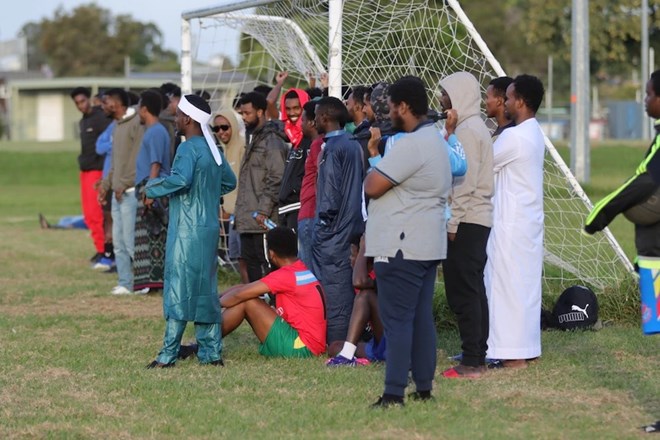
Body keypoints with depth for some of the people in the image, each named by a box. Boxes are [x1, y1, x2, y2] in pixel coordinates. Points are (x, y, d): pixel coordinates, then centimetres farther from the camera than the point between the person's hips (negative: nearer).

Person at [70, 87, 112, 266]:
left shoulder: (101, 118, -11)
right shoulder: (83, 121, 17)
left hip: (97, 169, -9)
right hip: (85, 170, 9)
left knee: (95, 211, -12)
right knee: (88, 214, 9)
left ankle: (104, 249, -7)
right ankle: (100, 248, 15)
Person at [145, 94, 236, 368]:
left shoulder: (188, 148, -13)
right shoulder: (212, 149, 13)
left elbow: (181, 179, -29)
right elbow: (229, 182, 24)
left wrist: (153, 186, -14)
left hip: (187, 230, -8)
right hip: (209, 229, 9)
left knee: (179, 290, -6)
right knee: (205, 290, 11)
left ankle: (168, 354, -5)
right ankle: (211, 352, 12)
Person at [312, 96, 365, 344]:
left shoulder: (332, 148, -13)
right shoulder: (353, 145, 13)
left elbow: (331, 191, -19)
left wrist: (324, 219, -8)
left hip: (332, 231, -9)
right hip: (351, 227, 9)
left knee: (332, 288, -5)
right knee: (346, 286, 12)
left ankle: (336, 342, -5)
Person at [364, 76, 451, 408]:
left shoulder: (411, 144, -19)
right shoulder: (436, 140, 16)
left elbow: (372, 187, -18)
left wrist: (374, 158, 0)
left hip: (402, 246, -10)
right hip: (427, 244, 10)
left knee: (397, 320, -8)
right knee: (421, 317, 13)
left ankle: (394, 393, -9)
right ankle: (424, 387, 16)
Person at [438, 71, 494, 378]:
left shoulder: (467, 130, -13)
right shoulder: (477, 127, 17)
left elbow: (466, 181, -18)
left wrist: (453, 223, -17)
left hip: (466, 221, -10)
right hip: (479, 219, 10)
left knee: (462, 292, -9)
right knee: (473, 291, 12)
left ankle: (471, 362, -10)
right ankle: (478, 357, 16)